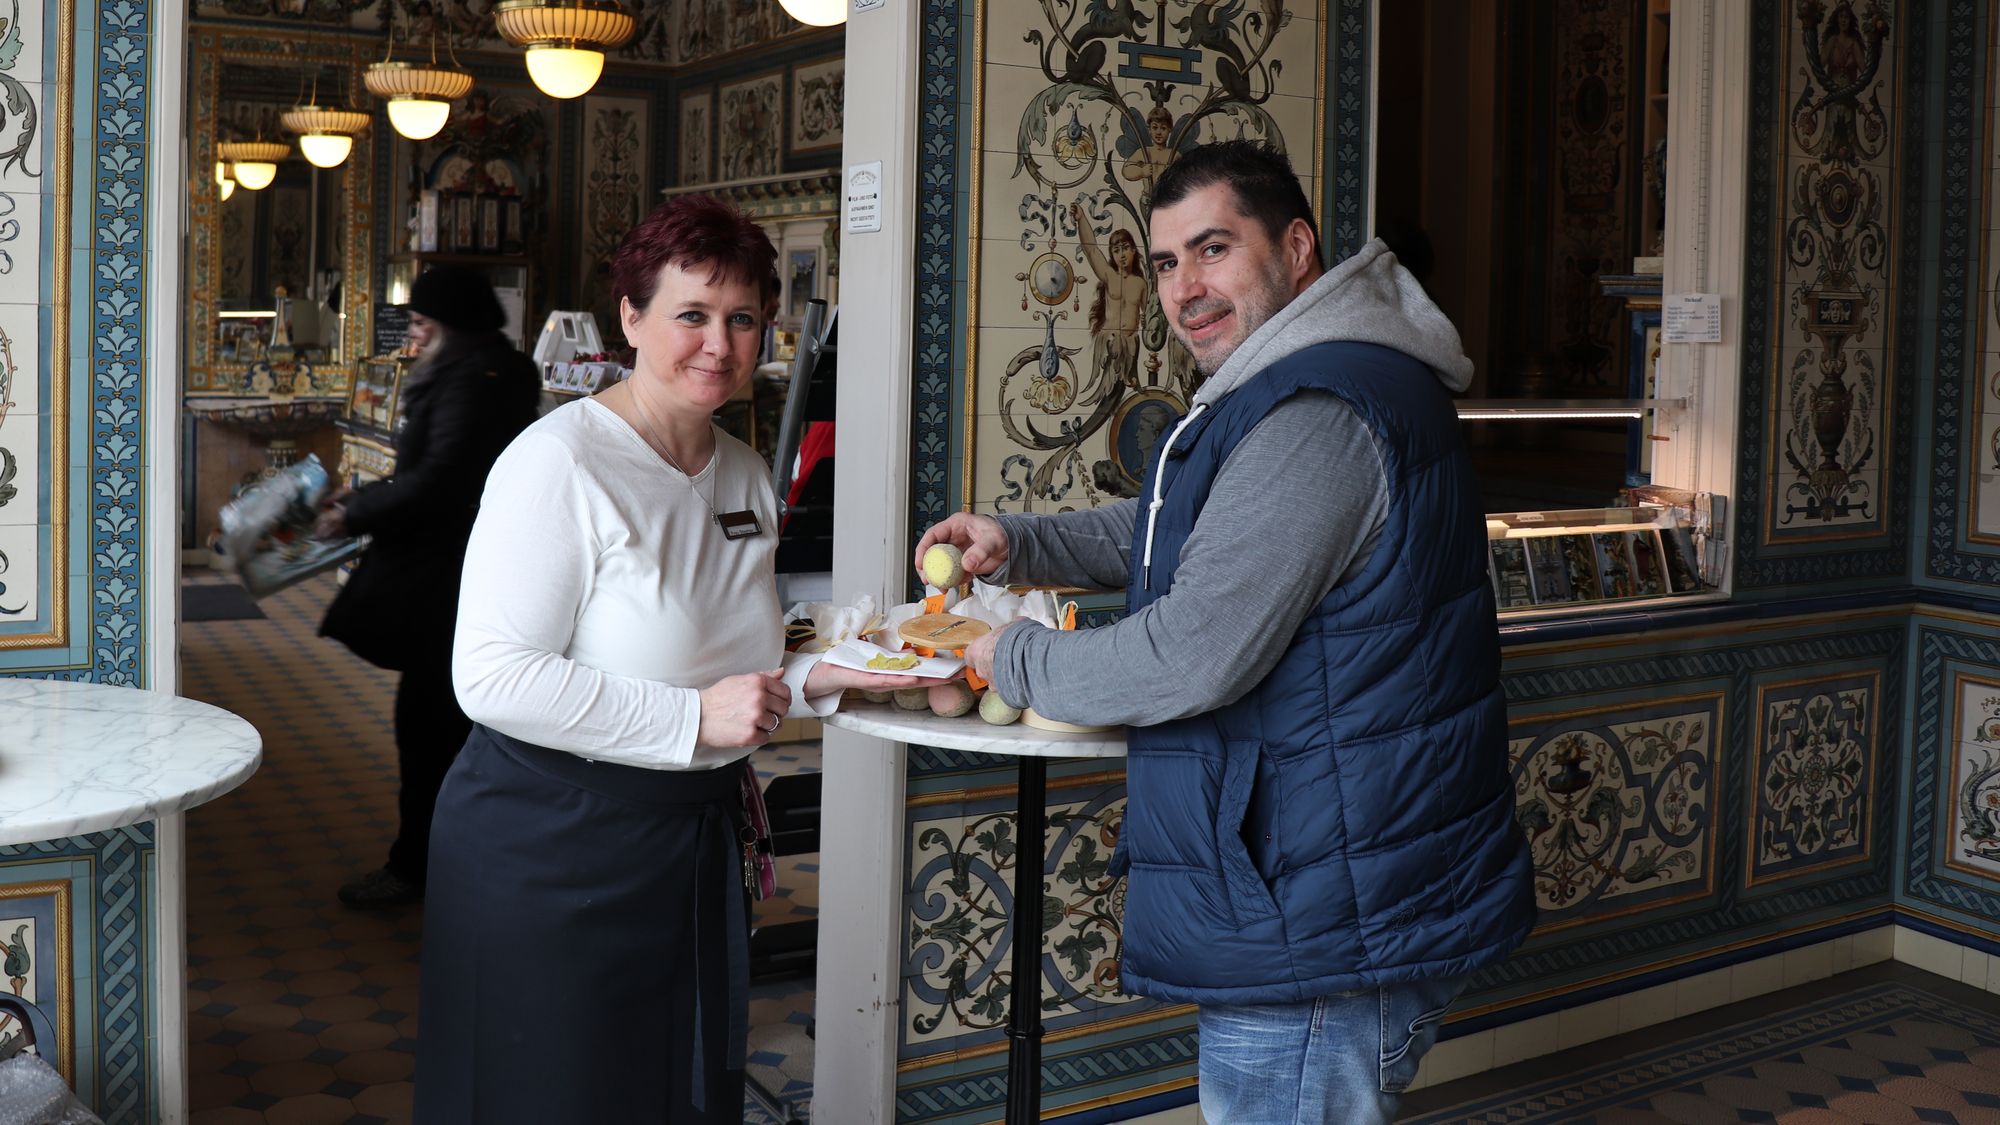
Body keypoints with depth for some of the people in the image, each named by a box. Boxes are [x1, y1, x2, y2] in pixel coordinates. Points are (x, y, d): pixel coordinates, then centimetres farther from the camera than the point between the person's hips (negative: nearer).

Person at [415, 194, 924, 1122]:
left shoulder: (746, 475, 9)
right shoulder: (561, 462, -16)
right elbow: (492, 677, -24)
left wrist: (812, 680, 1)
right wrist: (695, 719, -24)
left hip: (697, 840, 8)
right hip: (550, 847, -7)